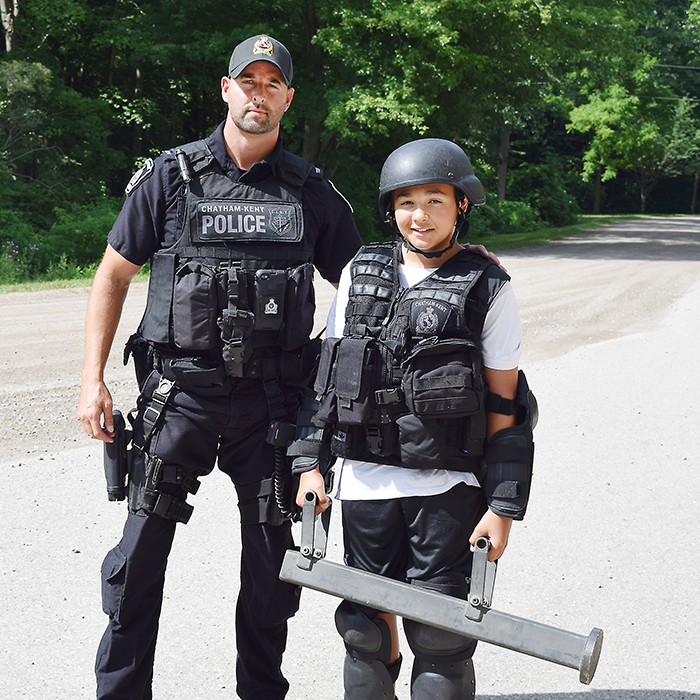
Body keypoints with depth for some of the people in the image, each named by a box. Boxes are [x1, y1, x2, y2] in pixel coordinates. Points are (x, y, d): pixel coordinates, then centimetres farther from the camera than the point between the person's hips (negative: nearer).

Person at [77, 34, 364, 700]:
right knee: (141, 551, 1)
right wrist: (93, 378, 0)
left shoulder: (312, 192, 7)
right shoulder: (168, 177, 2)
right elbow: (113, 275, 6)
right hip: (179, 394, -1)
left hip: (272, 404, 2)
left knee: (273, 559, 10)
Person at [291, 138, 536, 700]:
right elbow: (330, 376, 12)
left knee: (437, 629, 2)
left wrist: (503, 506, -6)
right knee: (367, 626, 11)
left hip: (446, 488, -3)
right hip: (365, 482, 3)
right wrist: (311, 464, 5)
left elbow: (503, 406, -2)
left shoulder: (489, 291, -2)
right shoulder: (360, 275, 8)